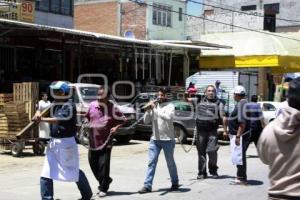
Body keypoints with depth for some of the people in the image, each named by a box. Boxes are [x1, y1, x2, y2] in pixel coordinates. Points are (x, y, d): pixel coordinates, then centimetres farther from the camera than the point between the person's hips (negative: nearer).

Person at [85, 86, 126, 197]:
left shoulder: (112, 108, -8)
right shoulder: (92, 105, 2)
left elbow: (123, 120, 2)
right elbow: (87, 117, 20)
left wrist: (116, 127, -12)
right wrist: (89, 126, 7)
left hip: (105, 142, -5)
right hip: (93, 142, 5)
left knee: (104, 166, -6)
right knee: (93, 164, 12)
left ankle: (103, 189, 9)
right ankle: (105, 181, 34)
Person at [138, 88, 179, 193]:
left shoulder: (170, 106, -3)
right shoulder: (154, 106, 10)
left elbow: (168, 117, -23)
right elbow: (146, 121, 6)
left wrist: (155, 109, -23)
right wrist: (148, 110, -9)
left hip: (167, 139, -4)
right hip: (154, 139, 4)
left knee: (170, 163, 8)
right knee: (151, 162, -1)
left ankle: (175, 183, 25)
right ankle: (147, 185, 0)